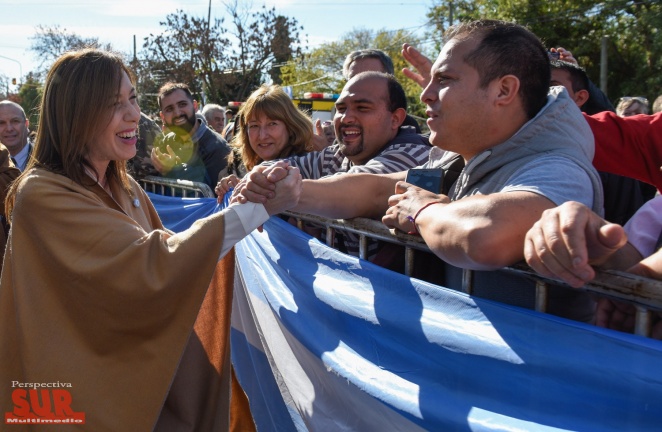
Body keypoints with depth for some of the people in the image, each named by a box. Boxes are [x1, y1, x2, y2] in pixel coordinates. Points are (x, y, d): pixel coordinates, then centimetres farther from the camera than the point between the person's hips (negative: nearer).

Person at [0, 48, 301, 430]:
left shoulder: (123, 186, 3)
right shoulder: (42, 195, -22)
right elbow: (150, 267, -30)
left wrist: (236, 208, -8)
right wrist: (258, 207, -29)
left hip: (138, 376, 7)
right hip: (80, 395, -7)